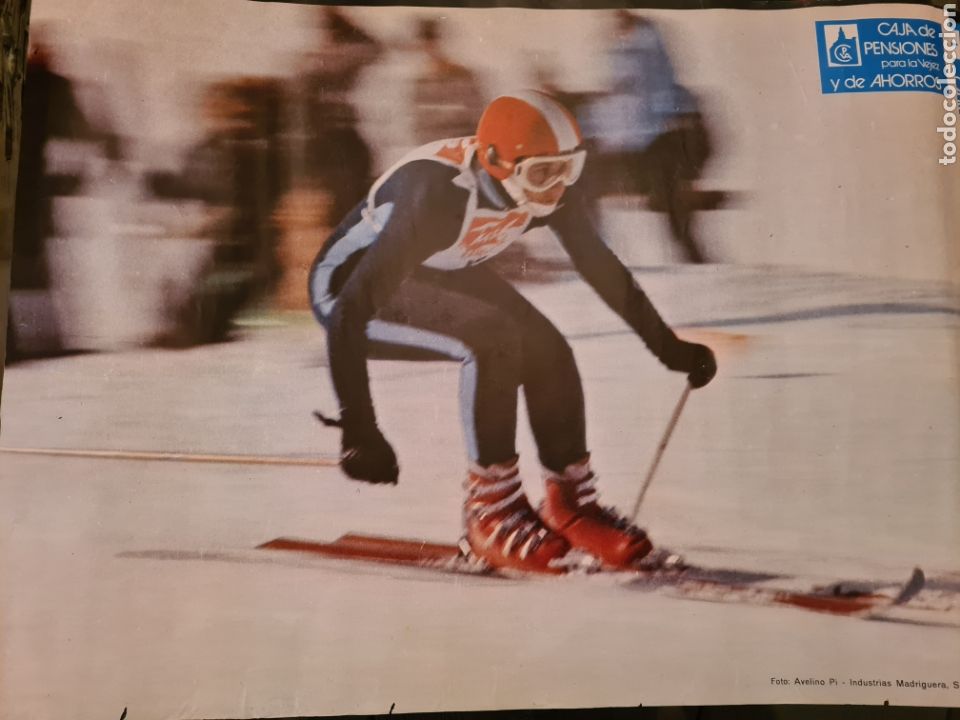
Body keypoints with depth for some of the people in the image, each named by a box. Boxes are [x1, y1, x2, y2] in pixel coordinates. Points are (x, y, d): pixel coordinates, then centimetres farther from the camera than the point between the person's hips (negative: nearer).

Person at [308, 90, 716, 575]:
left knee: (547, 352, -12)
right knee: (490, 340, -30)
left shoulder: (547, 189, -18)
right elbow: (349, 314, -36)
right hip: (349, 282, -6)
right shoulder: (437, 197, -37)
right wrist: (357, 428, -38)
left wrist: (668, 346, 0)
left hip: (440, 274, 6)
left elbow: (601, 267, -3)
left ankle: (570, 502, 5)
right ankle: (492, 513, -15)